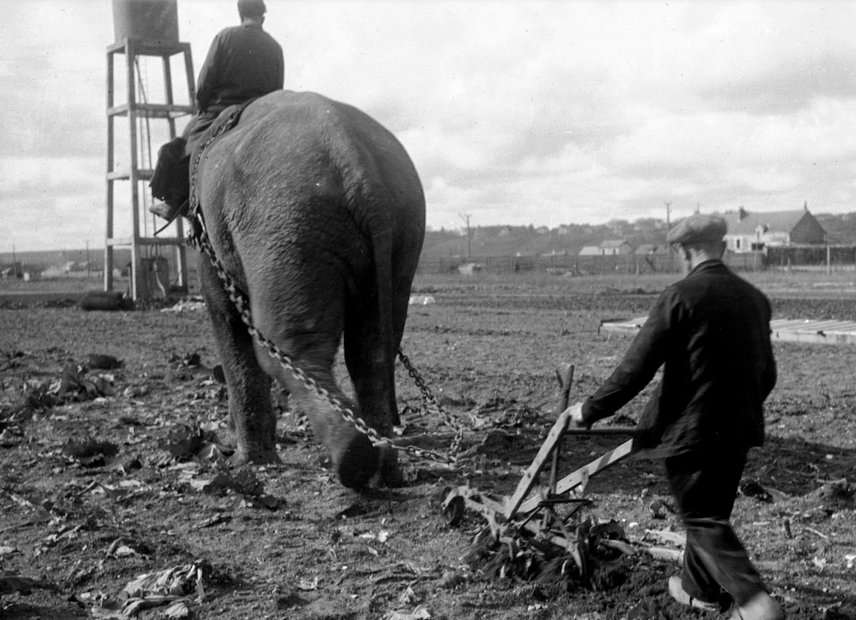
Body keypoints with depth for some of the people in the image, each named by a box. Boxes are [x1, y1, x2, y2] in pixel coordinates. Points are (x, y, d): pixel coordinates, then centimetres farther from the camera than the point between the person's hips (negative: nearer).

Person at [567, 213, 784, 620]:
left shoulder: (680, 297, -15)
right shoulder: (754, 298, 4)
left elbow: (636, 367, -16)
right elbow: (767, 375, 13)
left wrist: (591, 410, -5)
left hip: (690, 430, -7)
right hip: (738, 430, 7)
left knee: (704, 520, 3)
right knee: (712, 511, 21)